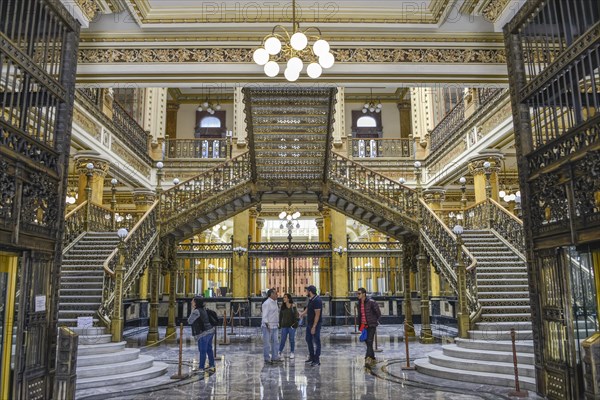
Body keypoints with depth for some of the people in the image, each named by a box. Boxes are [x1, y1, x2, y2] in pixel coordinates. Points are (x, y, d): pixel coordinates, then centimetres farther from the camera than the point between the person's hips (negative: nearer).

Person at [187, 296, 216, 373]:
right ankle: (211, 366, 25)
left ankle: (201, 368, 14)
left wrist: (192, 310, -3)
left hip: (203, 333, -9)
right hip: (210, 331, 9)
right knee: (209, 349, 17)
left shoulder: (196, 311, -17)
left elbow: (189, 321, -8)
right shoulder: (203, 309, 10)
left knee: (202, 351, 3)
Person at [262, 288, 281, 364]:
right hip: (268, 326, -8)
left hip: (275, 326, 9)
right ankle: (267, 358, 6)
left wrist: (278, 324, 17)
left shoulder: (274, 302, 13)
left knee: (275, 341, 8)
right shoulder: (266, 303, -14)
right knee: (267, 342, -1)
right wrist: (267, 325, -20)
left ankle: (275, 357, 14)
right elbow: (264, 315, -16)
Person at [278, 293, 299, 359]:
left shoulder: (293, 306, -8)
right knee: (283, 340, 4)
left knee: (292, 340, 7)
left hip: (292, 326, -2)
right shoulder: (283, 307, 3)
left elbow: (296, 315, -7)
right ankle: (279, 352, 13)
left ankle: (292, 353, 20)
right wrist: (280, 324, 6)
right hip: (284, 326, 3)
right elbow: (280, 316, 7)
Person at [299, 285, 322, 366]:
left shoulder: (317, 300, -21)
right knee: (308, 340, 17)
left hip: (315, 324, -10)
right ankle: (311, 356, 30)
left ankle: (317, 360, 6)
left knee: (316, 341, -1)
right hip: (309, 323, 10)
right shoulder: (310, 300, 9)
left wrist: (314, 326, -23)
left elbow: (317, 315, -23)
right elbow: (307, 310, 22)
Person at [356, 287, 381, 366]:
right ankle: (373, 359, 23)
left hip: (371, 325, -6)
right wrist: (360, 325, 15)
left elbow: (378, 313, -5)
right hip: (364, 325, 7)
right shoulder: (359, 303, 7)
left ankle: (368, 358, -24)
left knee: (369, 342, -16)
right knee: (367, 342, 11)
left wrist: (374, 322, 4)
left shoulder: (371, 302, -13)